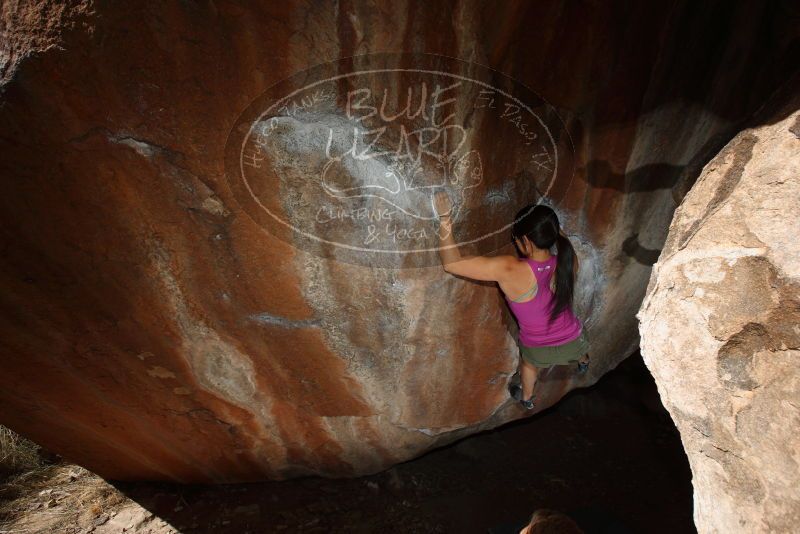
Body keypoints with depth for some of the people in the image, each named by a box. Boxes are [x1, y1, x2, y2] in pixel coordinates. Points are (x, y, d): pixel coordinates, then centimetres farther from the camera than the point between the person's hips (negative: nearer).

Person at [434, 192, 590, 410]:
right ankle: (583, 361, 77)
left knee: (529, 361, 36)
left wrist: (445, 218, -33)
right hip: (573, 342, 3)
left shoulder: (509, 270, -37)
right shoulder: (568, 262, -25)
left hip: (539, 351, -3)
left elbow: (451, 263, -35)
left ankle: (527, 398, 65)